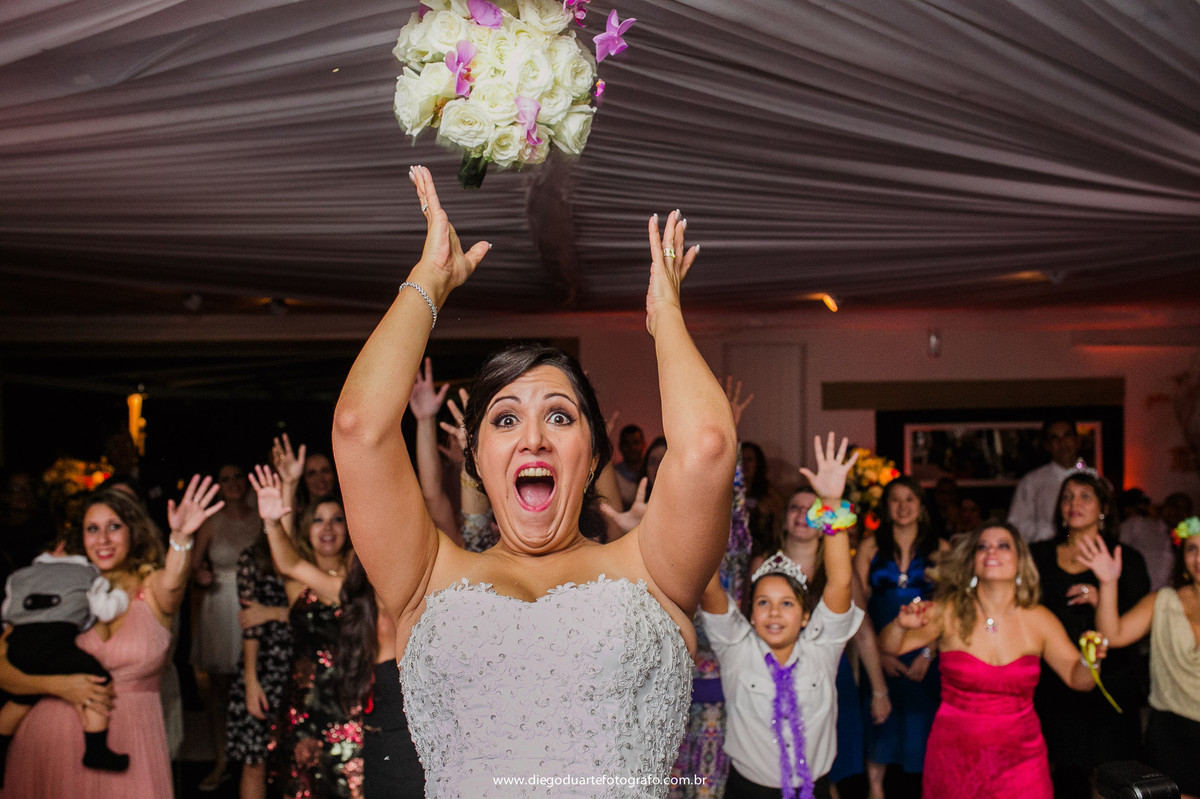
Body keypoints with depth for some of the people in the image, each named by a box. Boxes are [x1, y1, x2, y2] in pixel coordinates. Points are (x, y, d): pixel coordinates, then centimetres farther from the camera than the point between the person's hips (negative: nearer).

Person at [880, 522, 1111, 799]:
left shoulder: (1038, 620, -1)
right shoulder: (950, 613, -8)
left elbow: (1077, 678, 3)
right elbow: (889, 646, -11)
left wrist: (1089, 661, -19)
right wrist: (903, 624, -32)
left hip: (1020, 756, 2)